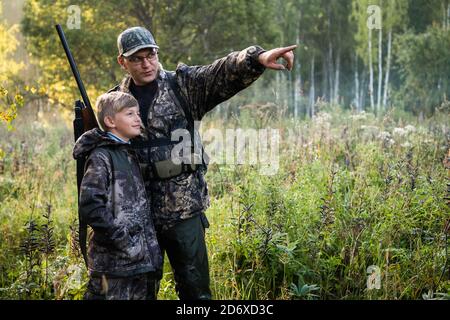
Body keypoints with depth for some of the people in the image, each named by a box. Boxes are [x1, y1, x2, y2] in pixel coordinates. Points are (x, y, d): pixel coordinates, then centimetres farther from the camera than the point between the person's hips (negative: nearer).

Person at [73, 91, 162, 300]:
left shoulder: (130, 155, 17)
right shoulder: (101, 157, -10)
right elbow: (89, 206, -19)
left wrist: (151, 248, 16)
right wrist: (122, 239, -18)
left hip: (142, 258, 8)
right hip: (114, 262, -8)